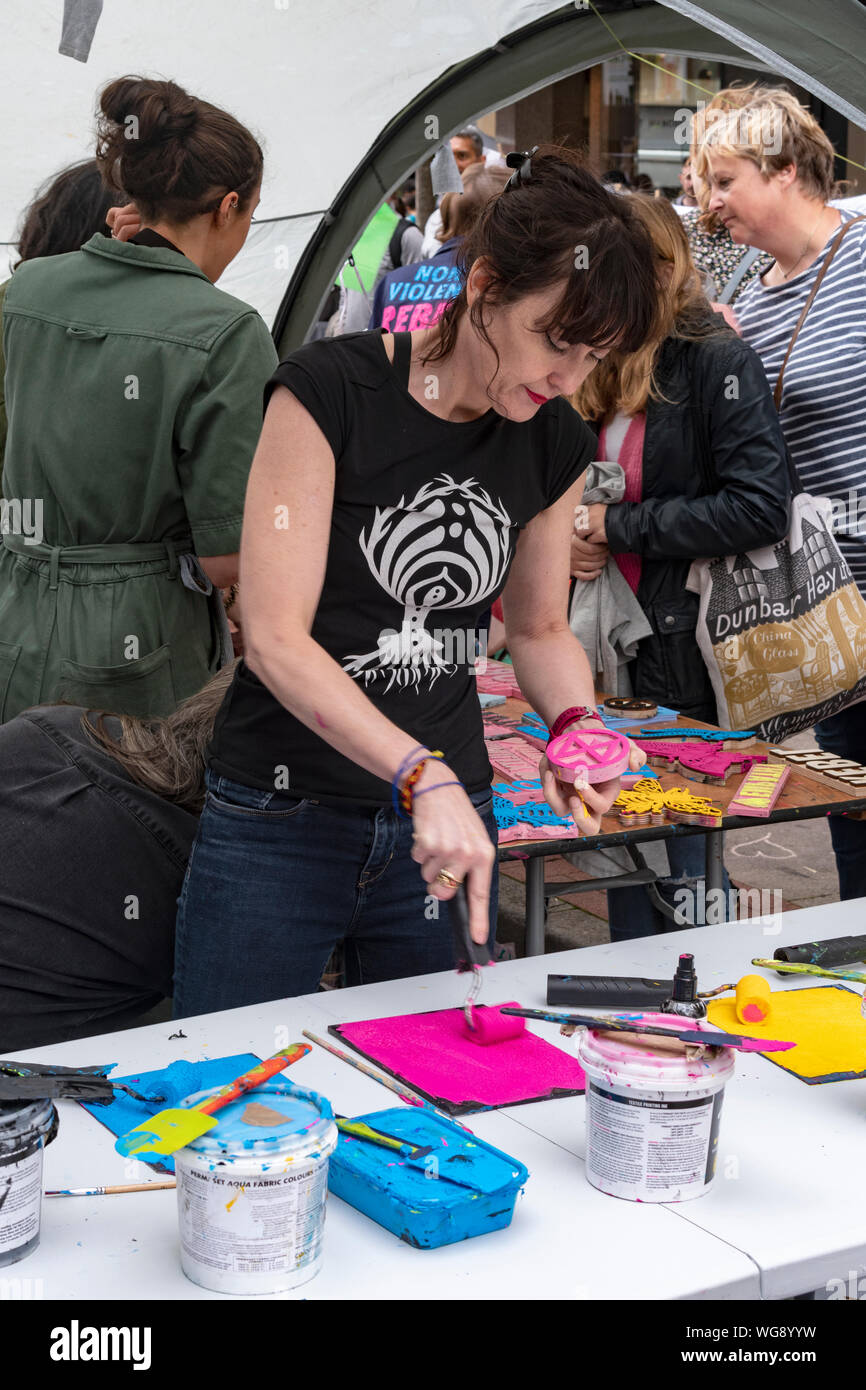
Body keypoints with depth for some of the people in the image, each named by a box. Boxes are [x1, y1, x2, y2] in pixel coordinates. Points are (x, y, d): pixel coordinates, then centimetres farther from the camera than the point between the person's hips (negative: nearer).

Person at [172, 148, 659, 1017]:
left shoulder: (556, 442, 2)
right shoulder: (330, 391, -14)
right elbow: (274, 639, -20)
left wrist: (576, 723, -6)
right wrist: (423, 773, -30)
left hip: (447, 824, 4)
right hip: (280, 825, -4)